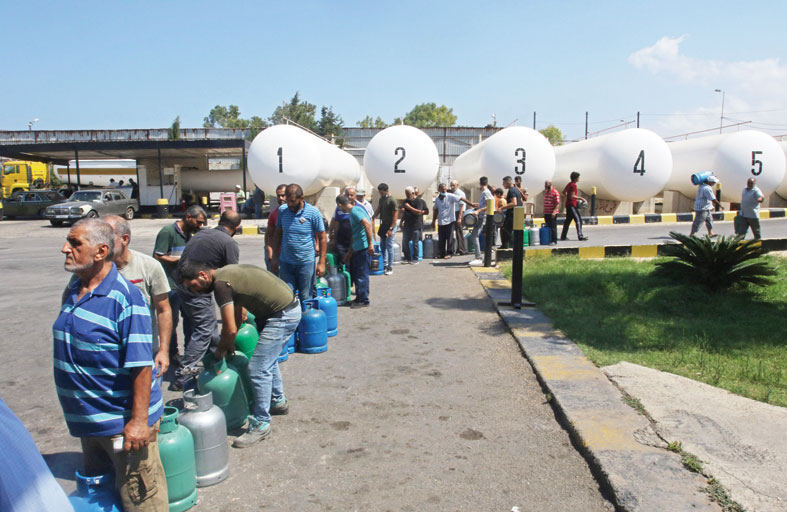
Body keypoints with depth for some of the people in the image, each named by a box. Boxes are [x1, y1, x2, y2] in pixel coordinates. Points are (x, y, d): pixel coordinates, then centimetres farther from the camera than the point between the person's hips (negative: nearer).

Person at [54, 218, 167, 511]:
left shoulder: (124, 297, -24)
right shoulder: (74, 292, 4)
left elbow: (141, 365, -25)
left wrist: (139, 420, -25)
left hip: (123, 423, -8)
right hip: (88, 420, 8)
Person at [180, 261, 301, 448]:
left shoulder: (220, 284, -18)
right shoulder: (226, 272, 12)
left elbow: (230, 329, -18)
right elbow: (238, 311, 22)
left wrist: (220, 351, 0)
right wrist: (229, 343, 23)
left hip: (282, 316, -11)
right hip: (290, 305, 11)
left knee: (258, 369, -6)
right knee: (268, 360, 26)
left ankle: (261, 424, 5)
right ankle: (278, 402, 43)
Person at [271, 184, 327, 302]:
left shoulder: (313, 213, -8)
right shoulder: (282, 210, 2)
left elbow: (322, 238, -4)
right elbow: (278, 233, 12)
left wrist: (321, 262, -8)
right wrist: (275, 257, 10)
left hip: (306, 262, -3)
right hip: (286, 262, 3)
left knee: (306, 298, 7)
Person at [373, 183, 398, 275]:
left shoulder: (392, 200, -15)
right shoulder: (381, 199, 10)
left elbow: (395, 215, -17)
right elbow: (378, 210, 16)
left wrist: (391, 229, -19)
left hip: (390, 226, -8)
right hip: (383, 225, 8)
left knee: (389, 247, -4)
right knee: (382, 246, 13)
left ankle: (390, 267, 3)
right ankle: (384, 264, 23)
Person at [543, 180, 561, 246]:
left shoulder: (555, 192, -11)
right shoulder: (545, 192, 15)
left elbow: (558, 203, -15)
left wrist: (554, 211, -23)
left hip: (552, 213, -7)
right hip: (546, 213, 8)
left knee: (553, 227, -4)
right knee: (548, 227, 10)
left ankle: (554, 241, 0)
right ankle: (549, 240, 17)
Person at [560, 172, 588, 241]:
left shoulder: (569, 184, 13)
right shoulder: (573, 185, -16)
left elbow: (564, 192, 24)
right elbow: (572, 196, -22)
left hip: (568, 204, 10)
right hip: (572, 205, -10)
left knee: (568, 220, 13)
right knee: (578, 220, -9)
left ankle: (563, 236, 16)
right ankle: (580, 236, -12)